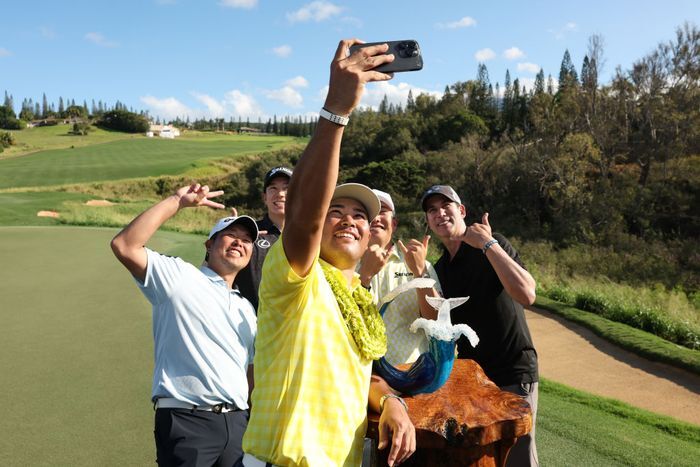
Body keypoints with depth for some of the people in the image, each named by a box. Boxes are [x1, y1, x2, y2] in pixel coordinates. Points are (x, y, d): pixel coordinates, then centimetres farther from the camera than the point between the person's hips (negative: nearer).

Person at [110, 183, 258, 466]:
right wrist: (176, 202, -10)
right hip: (186, 421, -6)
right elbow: (124, 246, -14)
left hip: (238, 422, 6)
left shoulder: (246, 310, 20)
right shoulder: (179, 276, 1)